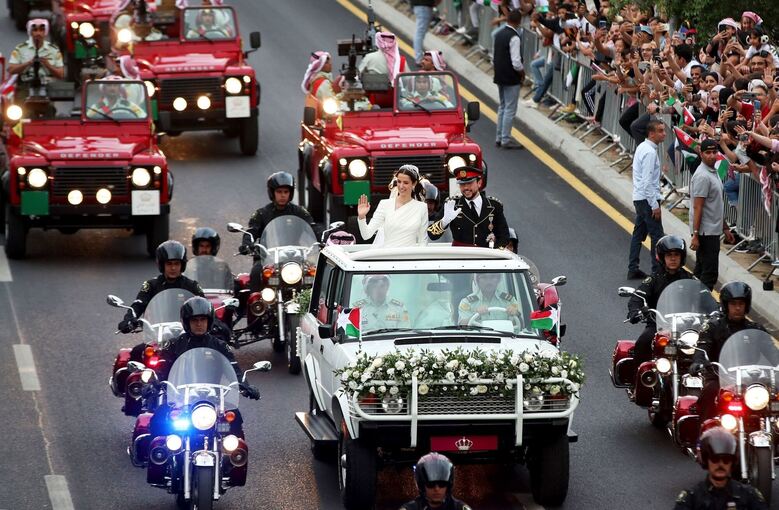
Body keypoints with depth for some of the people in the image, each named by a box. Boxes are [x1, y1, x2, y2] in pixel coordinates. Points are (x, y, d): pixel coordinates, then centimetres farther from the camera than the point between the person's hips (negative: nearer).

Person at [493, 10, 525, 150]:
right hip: (511, 79, -8)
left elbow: (494, 55, 14)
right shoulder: (514, 38, -20)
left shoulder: (499, 34, 5)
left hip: (499, 75, 8)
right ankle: (506, 140, 0)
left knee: (502, 107, 17)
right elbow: (516, 63, -23)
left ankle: (499, 138, 21)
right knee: (510, 109, -2)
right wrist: (522, 72, -6)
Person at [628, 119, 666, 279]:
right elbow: (647, 181, -23)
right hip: (647, 198, -10)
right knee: (657, 235, -5)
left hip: (639, 198, 10)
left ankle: (633, 269, 18)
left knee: (639, 233, 14)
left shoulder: (642, 148, 11)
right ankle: (658, 270, -4)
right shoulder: (649, 152, -19)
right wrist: (654, 205, -21)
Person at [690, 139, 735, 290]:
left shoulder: (713, 173, 14)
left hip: (712, 230, 10)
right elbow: (697, 207, -21)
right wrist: (695, 235, -24)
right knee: (710, 272, -11)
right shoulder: (702, 176, -17)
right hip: (706, 232, -10)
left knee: (702, 270, 14)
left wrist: (725, 228, 24)